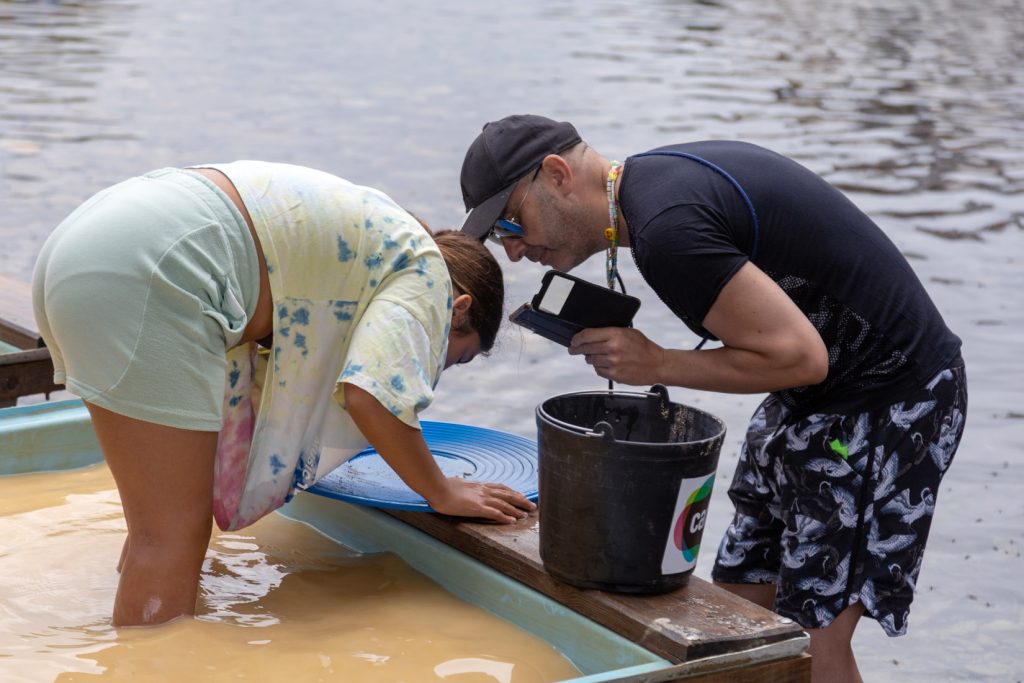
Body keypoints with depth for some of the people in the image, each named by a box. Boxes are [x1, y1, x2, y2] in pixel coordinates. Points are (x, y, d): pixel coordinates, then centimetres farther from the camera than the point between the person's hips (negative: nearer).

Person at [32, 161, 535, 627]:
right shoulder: (427, 271, 6)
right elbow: (371, 394, -9)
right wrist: (442, 493, 4)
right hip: (145, 270, -10)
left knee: (158, 521, 17)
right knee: (173, 534, -6)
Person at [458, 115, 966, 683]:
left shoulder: (665, 230, -26)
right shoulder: (659, 175, 5)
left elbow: (799, 356, -26)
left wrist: (657, 365, -17)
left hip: (891, 401, -10)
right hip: (815, 400, 10)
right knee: (741, 597, 11)